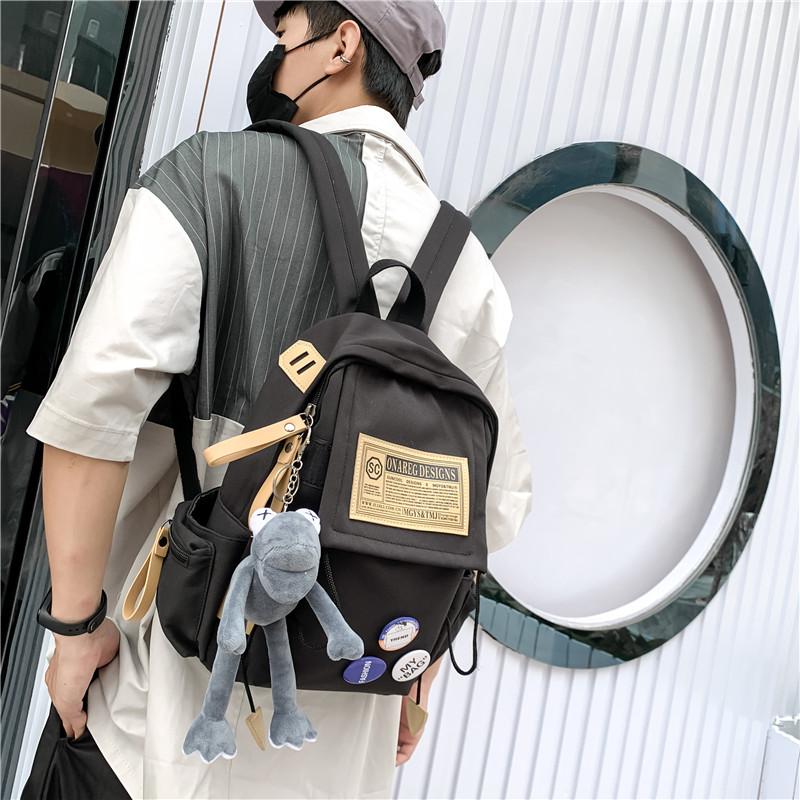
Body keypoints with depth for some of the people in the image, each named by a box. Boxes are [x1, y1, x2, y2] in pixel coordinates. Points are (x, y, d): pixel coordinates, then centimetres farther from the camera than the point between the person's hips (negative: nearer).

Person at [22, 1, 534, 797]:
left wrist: (75, 622, -9)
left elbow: (99, 395, -19)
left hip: (171, 693, -4)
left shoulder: (215, 170, -7)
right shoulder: (468, 261, 6)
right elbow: (494, 501, 9)